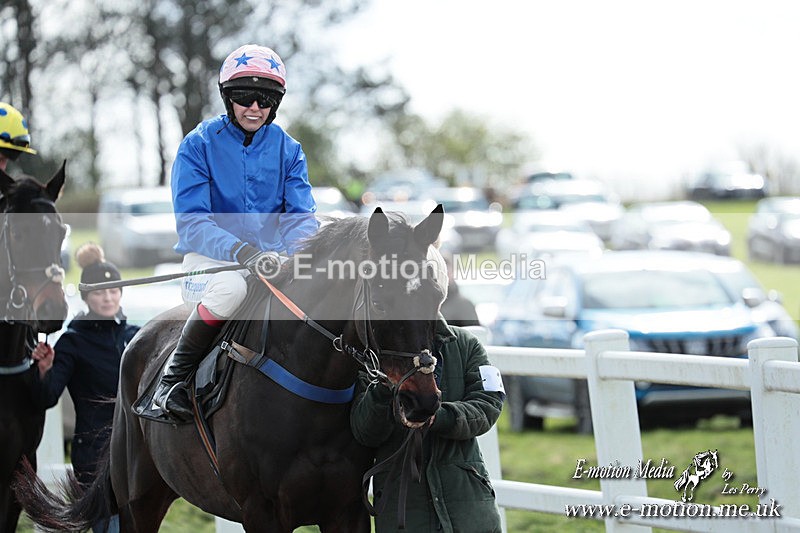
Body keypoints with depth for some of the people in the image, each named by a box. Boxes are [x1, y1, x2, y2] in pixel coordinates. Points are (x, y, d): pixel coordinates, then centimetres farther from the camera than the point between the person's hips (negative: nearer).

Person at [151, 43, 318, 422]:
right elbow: (191, 222, -15)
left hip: (270, 258, 4)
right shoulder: (199, 145, -5)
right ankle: (173, 377, -19)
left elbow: (302, 215, 0)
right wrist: (244, 252, -32)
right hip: (210, 258, -4)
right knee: (232, 287, -38)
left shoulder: (287, 149, 8)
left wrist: (298, 250, -26)